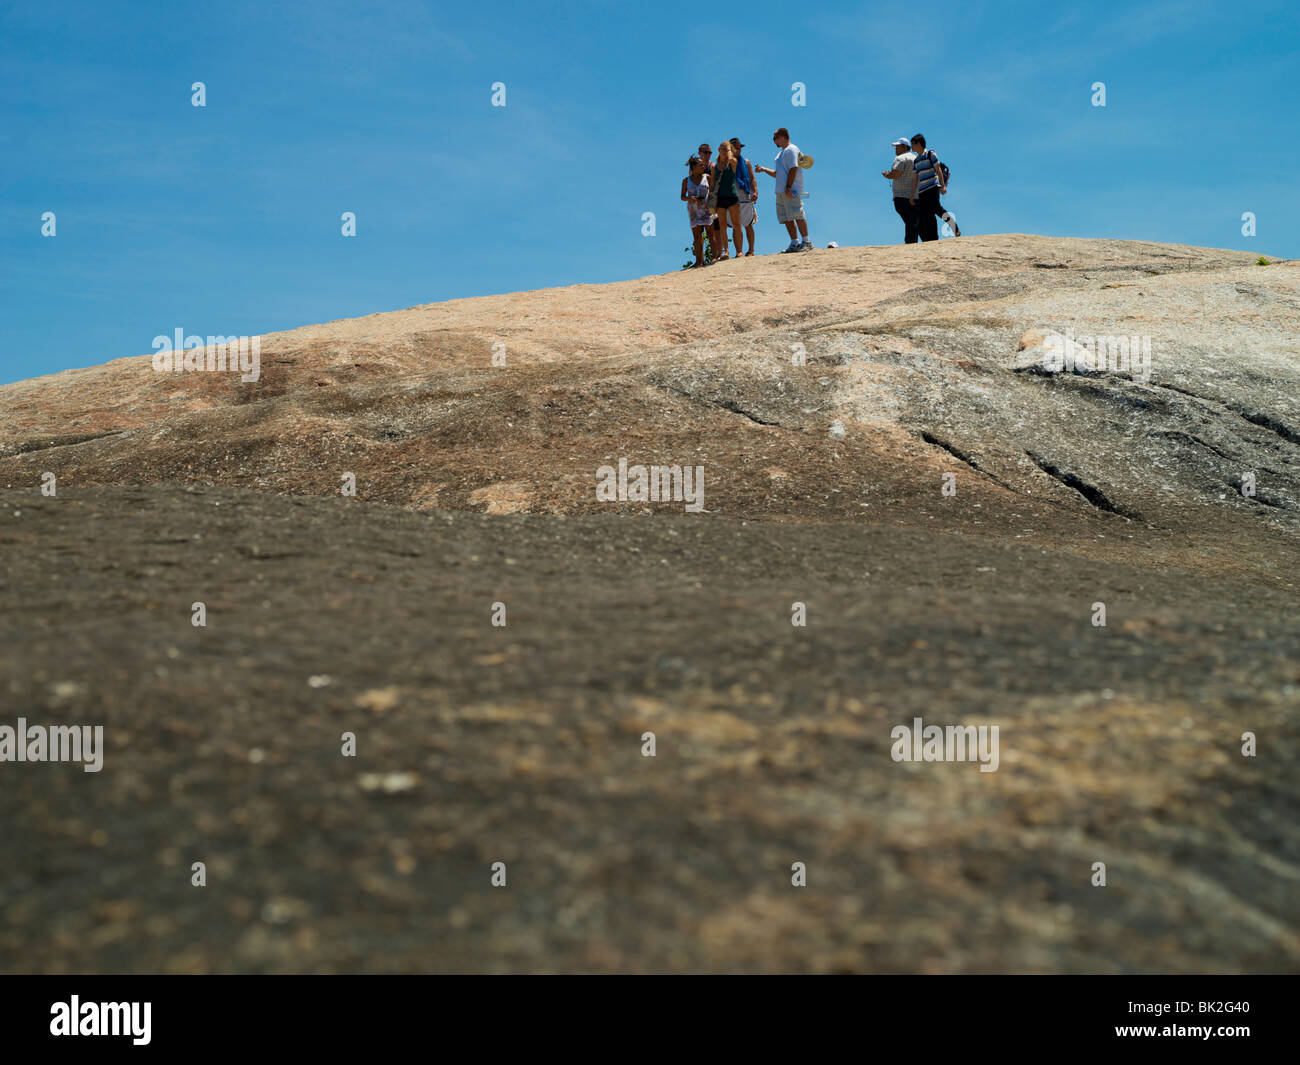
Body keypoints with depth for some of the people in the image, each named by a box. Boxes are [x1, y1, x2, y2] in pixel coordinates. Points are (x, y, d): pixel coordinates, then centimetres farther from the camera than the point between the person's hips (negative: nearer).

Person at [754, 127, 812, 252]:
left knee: (797, 215, -12)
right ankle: (794, 243, 9)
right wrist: (763, 169, 20)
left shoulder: (791, 150, -5)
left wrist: (788, 187, -23)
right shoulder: (781, 152, 24)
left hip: (791, 190, -10)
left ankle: (806, 242, -12)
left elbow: (793, 169, -16)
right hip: (781, 191, 10)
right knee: (786, 218, 7)